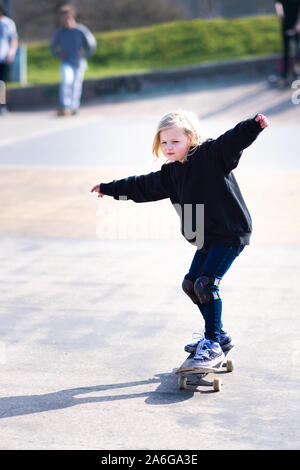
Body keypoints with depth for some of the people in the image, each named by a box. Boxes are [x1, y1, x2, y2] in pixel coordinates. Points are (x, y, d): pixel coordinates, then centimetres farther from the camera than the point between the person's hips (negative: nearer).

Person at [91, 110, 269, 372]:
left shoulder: (212, 155, -11)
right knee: (191, 284, 14)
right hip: (206, 240, 9)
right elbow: (142, 186, 24)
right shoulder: (171, 174, 11)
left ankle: (213, 345, -12)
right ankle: (218, 334, 30)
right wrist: (109, 189, 32)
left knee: (206, 283, -18)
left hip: (230, 234, -9)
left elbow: (234, 140, -27)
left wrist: (254, 125, -46)